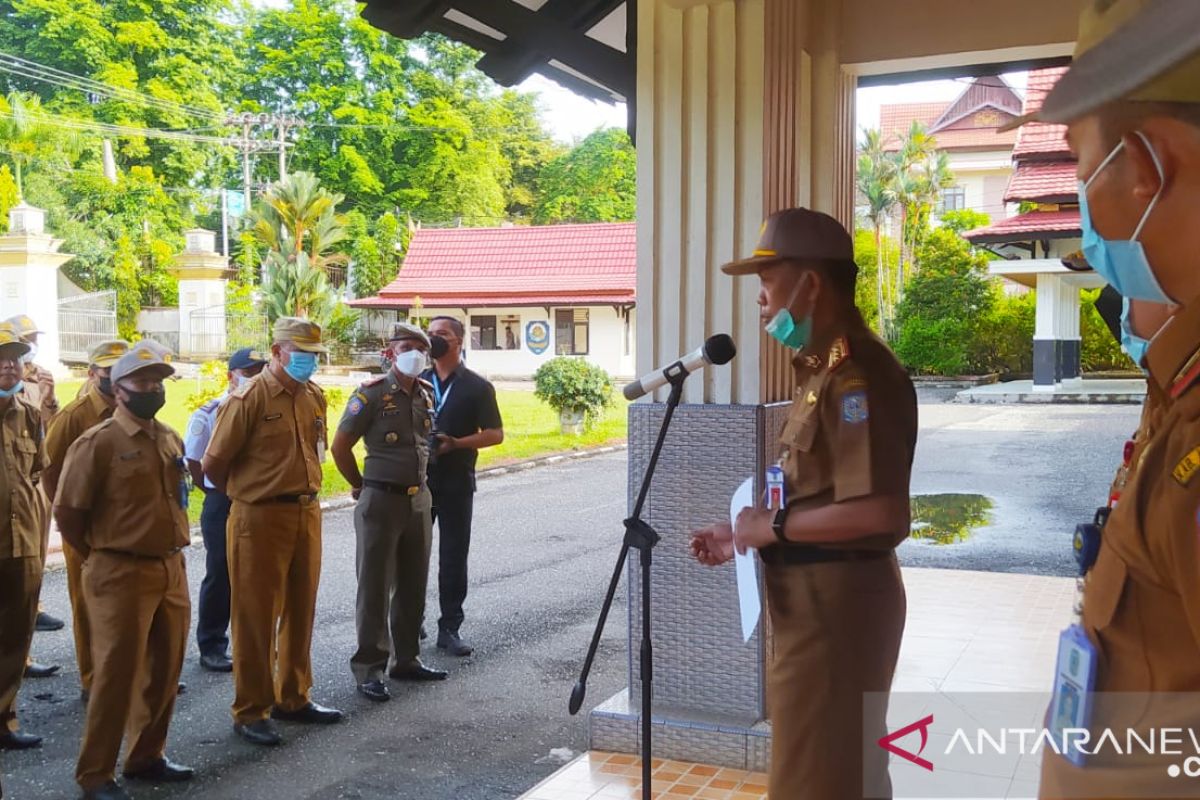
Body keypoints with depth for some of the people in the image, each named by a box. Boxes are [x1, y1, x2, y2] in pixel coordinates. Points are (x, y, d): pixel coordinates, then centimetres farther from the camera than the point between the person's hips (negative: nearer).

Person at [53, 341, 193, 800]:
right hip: (122, 574, -7)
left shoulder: (171, 440, 10)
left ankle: (147, 757, 29)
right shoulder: (98, 443, -11)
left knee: (164, 671, 14)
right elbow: (67, 511, -9)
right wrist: (101, 555, 1)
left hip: (172, 570, 7)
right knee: (116, 675, -2)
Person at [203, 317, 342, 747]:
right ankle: (251, 712, 13)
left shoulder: (314, 397, 8)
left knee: (300, 611, 15)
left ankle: (293, 698, 29)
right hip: (261, 518, -7)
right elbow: (215, 462, -8)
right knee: (256, 616, 3)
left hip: (307, 513, 7)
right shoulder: (250, 397, -12)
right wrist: (244, 493, 7)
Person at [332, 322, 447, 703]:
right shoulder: (372, 393, -10)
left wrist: (420, 484, 15)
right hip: (381, 501, -6)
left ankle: (406, 659, 26)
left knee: (412, 585, 14)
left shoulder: (426, 394, 8)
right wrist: (362, 486, 1)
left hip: (419, 500, 6)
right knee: (374, 588, 0)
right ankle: (369, 669, 8)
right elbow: (340, 446, -7)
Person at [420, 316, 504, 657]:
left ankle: (449, 628, 10)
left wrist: (455, 443, -16)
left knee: (454, 557, 3)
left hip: (456, 482, -2)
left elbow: (495, 434, -2)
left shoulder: (477, 387, 2)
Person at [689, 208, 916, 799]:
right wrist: (747, 536, 11)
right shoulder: (827, 368, 13)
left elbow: (877, 512, -29)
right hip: (820, 598, 10)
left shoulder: (856, 373, -20)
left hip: (836, 601, -10)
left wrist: (775, 526, -18)